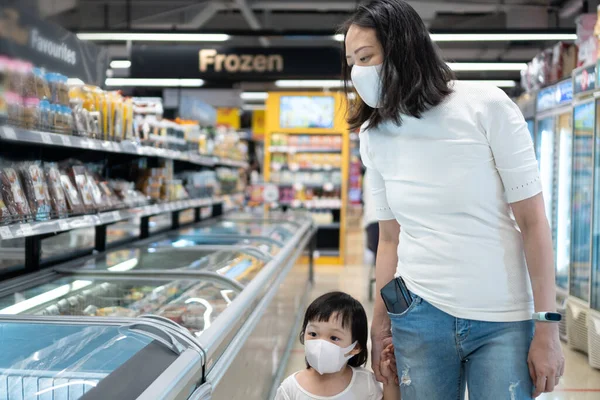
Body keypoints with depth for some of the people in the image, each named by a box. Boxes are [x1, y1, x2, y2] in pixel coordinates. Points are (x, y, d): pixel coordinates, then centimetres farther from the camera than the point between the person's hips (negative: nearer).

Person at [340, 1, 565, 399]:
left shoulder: (486, 106, -10)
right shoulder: (374, 137, 3)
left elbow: (533, 220, -9)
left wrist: (547, 328, -10)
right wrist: (380, 322, 10)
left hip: (503, 321, -3)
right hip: (419, 315, 3)